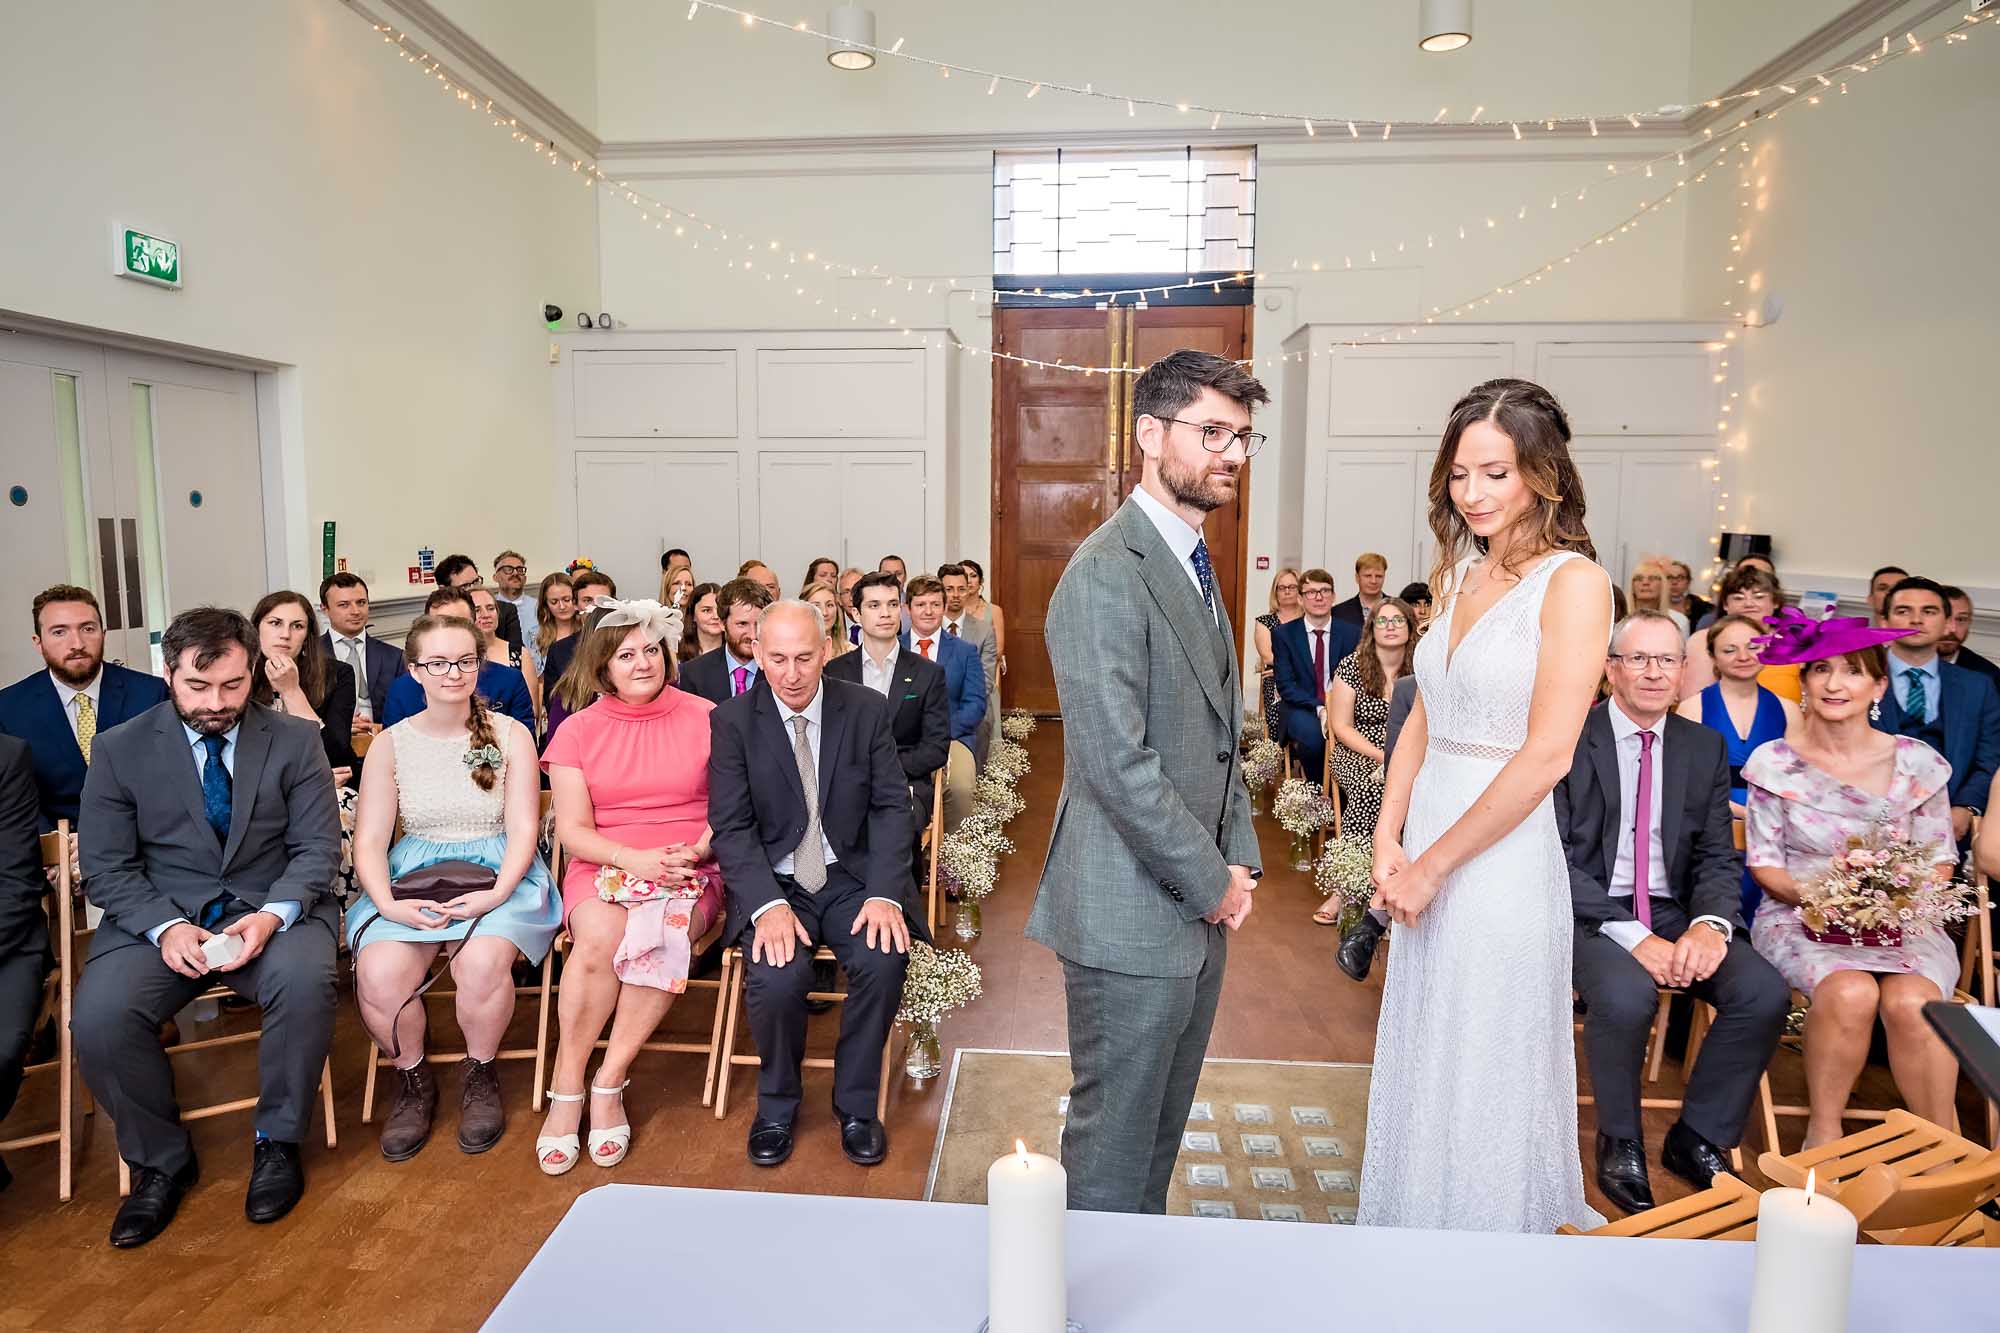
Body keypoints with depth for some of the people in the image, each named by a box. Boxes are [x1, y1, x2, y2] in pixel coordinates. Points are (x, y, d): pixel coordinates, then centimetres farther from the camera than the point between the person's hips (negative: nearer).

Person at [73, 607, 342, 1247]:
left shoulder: (296, 740, 0)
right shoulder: (120, 749, 2)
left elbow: (318, 848, -1)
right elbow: (105, 866, 1)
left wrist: (271, 916, -20)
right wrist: (165, 927, -17)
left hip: (271, 908, -1)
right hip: (158, 915, 1)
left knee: (306, 981, -32)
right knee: (99, 1017, -25)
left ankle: (277, 1141, -6)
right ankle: (161, 1162, 2)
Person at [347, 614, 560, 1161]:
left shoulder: (511, 735, 3)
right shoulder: (392, 744, 7)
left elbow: (524, 828, -2)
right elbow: (369, 840, 3)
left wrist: (499, 893, -19)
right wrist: (388, 904, -15)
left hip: (498, 875, -2)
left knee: (482, 963, -32)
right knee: (378, 974, -28)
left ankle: (480, 1075, -1)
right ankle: (413, 1081, 3)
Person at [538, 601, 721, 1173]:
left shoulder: (706, 718, 5)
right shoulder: (578, 731, 8)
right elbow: (573, 831, 3)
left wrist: (695, 853, -15)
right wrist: (634, 858, -15)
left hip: (690, 869, 0)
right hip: (603, 868, 1)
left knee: (664, 934, -34)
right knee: (600, 937, -33)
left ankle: (609, 1082, -18)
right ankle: (566, 1087, -15)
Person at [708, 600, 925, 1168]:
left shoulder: (867, 710, 0)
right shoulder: (731, 721, -3)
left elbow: (891, 807, -2)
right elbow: (731, 826, -7)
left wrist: (884, 893, -17)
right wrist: (769, 904, -23)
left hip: (852, 877, 1)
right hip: (774, 882, -1)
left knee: (884, 960, -27)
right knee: (777, 977, -28)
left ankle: (856, 1104, -1)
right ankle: (777, 1103, 4)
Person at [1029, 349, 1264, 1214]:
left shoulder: (1192, 563, 13)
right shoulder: (1108, 574, -18)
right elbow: (1117, 764, -24)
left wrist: (1239, 860, 6)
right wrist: (1213, 883, -14)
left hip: (1195, 910, 9)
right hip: (1132, 916, -9)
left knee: (1161, 1132, 22)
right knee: (1114, 1149, 7)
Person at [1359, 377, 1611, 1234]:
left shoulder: (1574, 583, -12)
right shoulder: (1461, 575, 10)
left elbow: (1547, 754, -18)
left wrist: (1433, 863, -14)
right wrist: (1388, 842, -1)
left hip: (1501, 858, -7)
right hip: (1427, 858, 7)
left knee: (1484, 1077, 8)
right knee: (1417, 1066, 17)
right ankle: (1414, 1252, 37)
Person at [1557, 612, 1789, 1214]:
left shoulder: (1705, 747, 9)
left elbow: (1718, 856, 7)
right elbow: (1554, 858, -12)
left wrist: (1710, 924, -16)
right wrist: (1633, 936, -22)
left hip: (1675, 912, 5)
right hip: (1590, 913, -5)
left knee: (1766, 994, -20)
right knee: (1626, 996, -33)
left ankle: (1698, 1138, 4)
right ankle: (1620, 1144, -4)